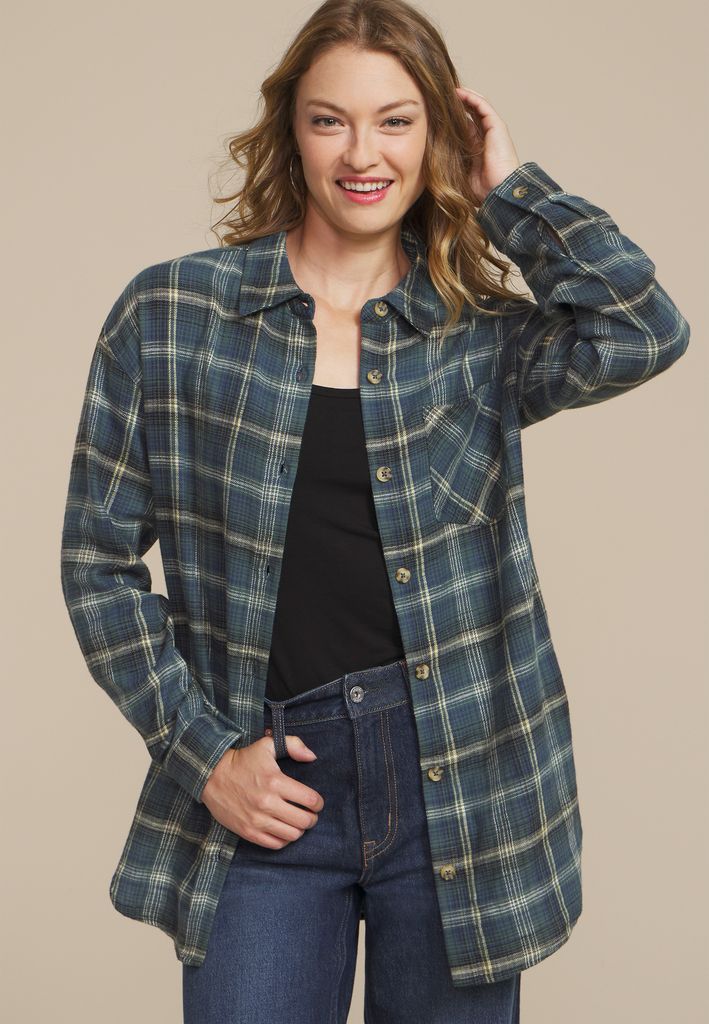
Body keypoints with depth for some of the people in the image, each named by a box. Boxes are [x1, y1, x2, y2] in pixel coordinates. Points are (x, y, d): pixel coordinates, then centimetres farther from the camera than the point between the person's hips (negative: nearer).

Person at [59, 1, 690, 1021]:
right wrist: (205, 751, -4)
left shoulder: (483, 336, 3)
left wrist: (508, 186, -5)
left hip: (461, 779, 1)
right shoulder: (169, 315, 0)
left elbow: (644, 332, -17)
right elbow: (100, 556, 2)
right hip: (264, 788, -1)